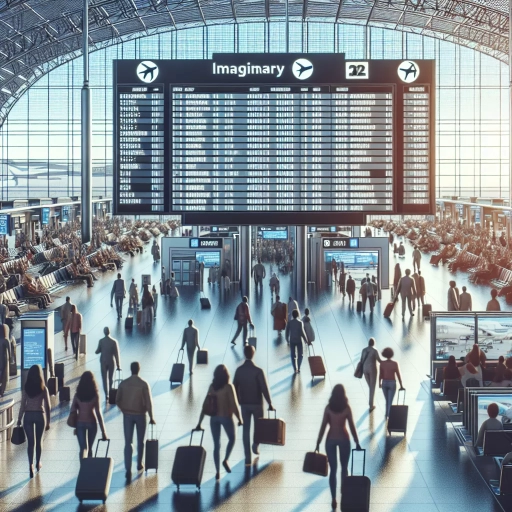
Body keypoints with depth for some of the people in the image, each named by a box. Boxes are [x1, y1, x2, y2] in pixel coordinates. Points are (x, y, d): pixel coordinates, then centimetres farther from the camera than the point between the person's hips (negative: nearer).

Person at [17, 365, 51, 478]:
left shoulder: (26, 388, -4)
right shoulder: (43, 389, -5)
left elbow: (23, 406, -4)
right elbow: (47, 406, -4)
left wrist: (19, 420, 4)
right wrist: (48, 421, 4)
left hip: (28, 415, 0)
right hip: (40, 415, 0)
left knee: (30, 442, 3)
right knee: (39, 441, 17)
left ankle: (31, 464, -12)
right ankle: (38, 463, 30)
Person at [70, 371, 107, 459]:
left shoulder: (77, 395, -4)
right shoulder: (95, 395, -10)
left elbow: (73, 410, -1)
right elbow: (98, 412, -11)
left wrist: (75, 425, 11)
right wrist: (103, 431, -7)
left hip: (80, 422, 1)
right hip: (92, 422, -1)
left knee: (83, 448, -3)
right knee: (89, 448, 15)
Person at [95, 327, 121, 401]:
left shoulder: (101, 341, -11)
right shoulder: (114, 341, -12)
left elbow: (97, 351, -5)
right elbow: (117, 354, -10)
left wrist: (96, 351, 19)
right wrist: (118, 365, -5)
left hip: (103, 362, 0)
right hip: (111, 361, 0)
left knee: (104, 379, 5)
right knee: (111, 378, 15)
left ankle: (107, 395, -4)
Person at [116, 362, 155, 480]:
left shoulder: (123, 383, -4)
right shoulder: (143, 384, -11)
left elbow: (117, 400, 1)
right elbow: (148, 402, -11)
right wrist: (151, 417, -2)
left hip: (127, 415, 1)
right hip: (140, 415, -1)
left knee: (128, 442, 0)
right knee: (140, 441, 18)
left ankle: (128, 470, -11)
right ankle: (139, 465, 31)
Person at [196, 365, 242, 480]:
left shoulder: (211, 387, 0)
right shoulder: (228, 387, -13)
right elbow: (234, 405, -15)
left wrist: (199, 423, 6)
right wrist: (239, 419, -3)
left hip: (214, 418, 4)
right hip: (226, 417, -4)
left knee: (216, 445, 11)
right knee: (232, 439, 22)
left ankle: (217, 471, 11)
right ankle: (226, 460, 4)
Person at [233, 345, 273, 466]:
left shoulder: (239, 370, -3)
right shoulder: (258, 371, -16)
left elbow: (235, 387, 3)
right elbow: (264, 389, -16)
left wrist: (237, 402, 16)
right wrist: (270, 404, -7)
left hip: (244, 404, 3)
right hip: (257, 403, -3)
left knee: (246, 429, 7)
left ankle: (248, 457, 5)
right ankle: (255, 445, 8)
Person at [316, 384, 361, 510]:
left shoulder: (328, 408, -5)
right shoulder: (346, 408, -8)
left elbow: (323, 426, -5)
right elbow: (351, 426, -6)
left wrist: (318, 442, 1)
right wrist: (357, 442, 2)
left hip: (330, 439, 1)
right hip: (343, 439, -1)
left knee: (333, 469, 3)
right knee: (344, 467, 17)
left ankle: (334, 499, -1)